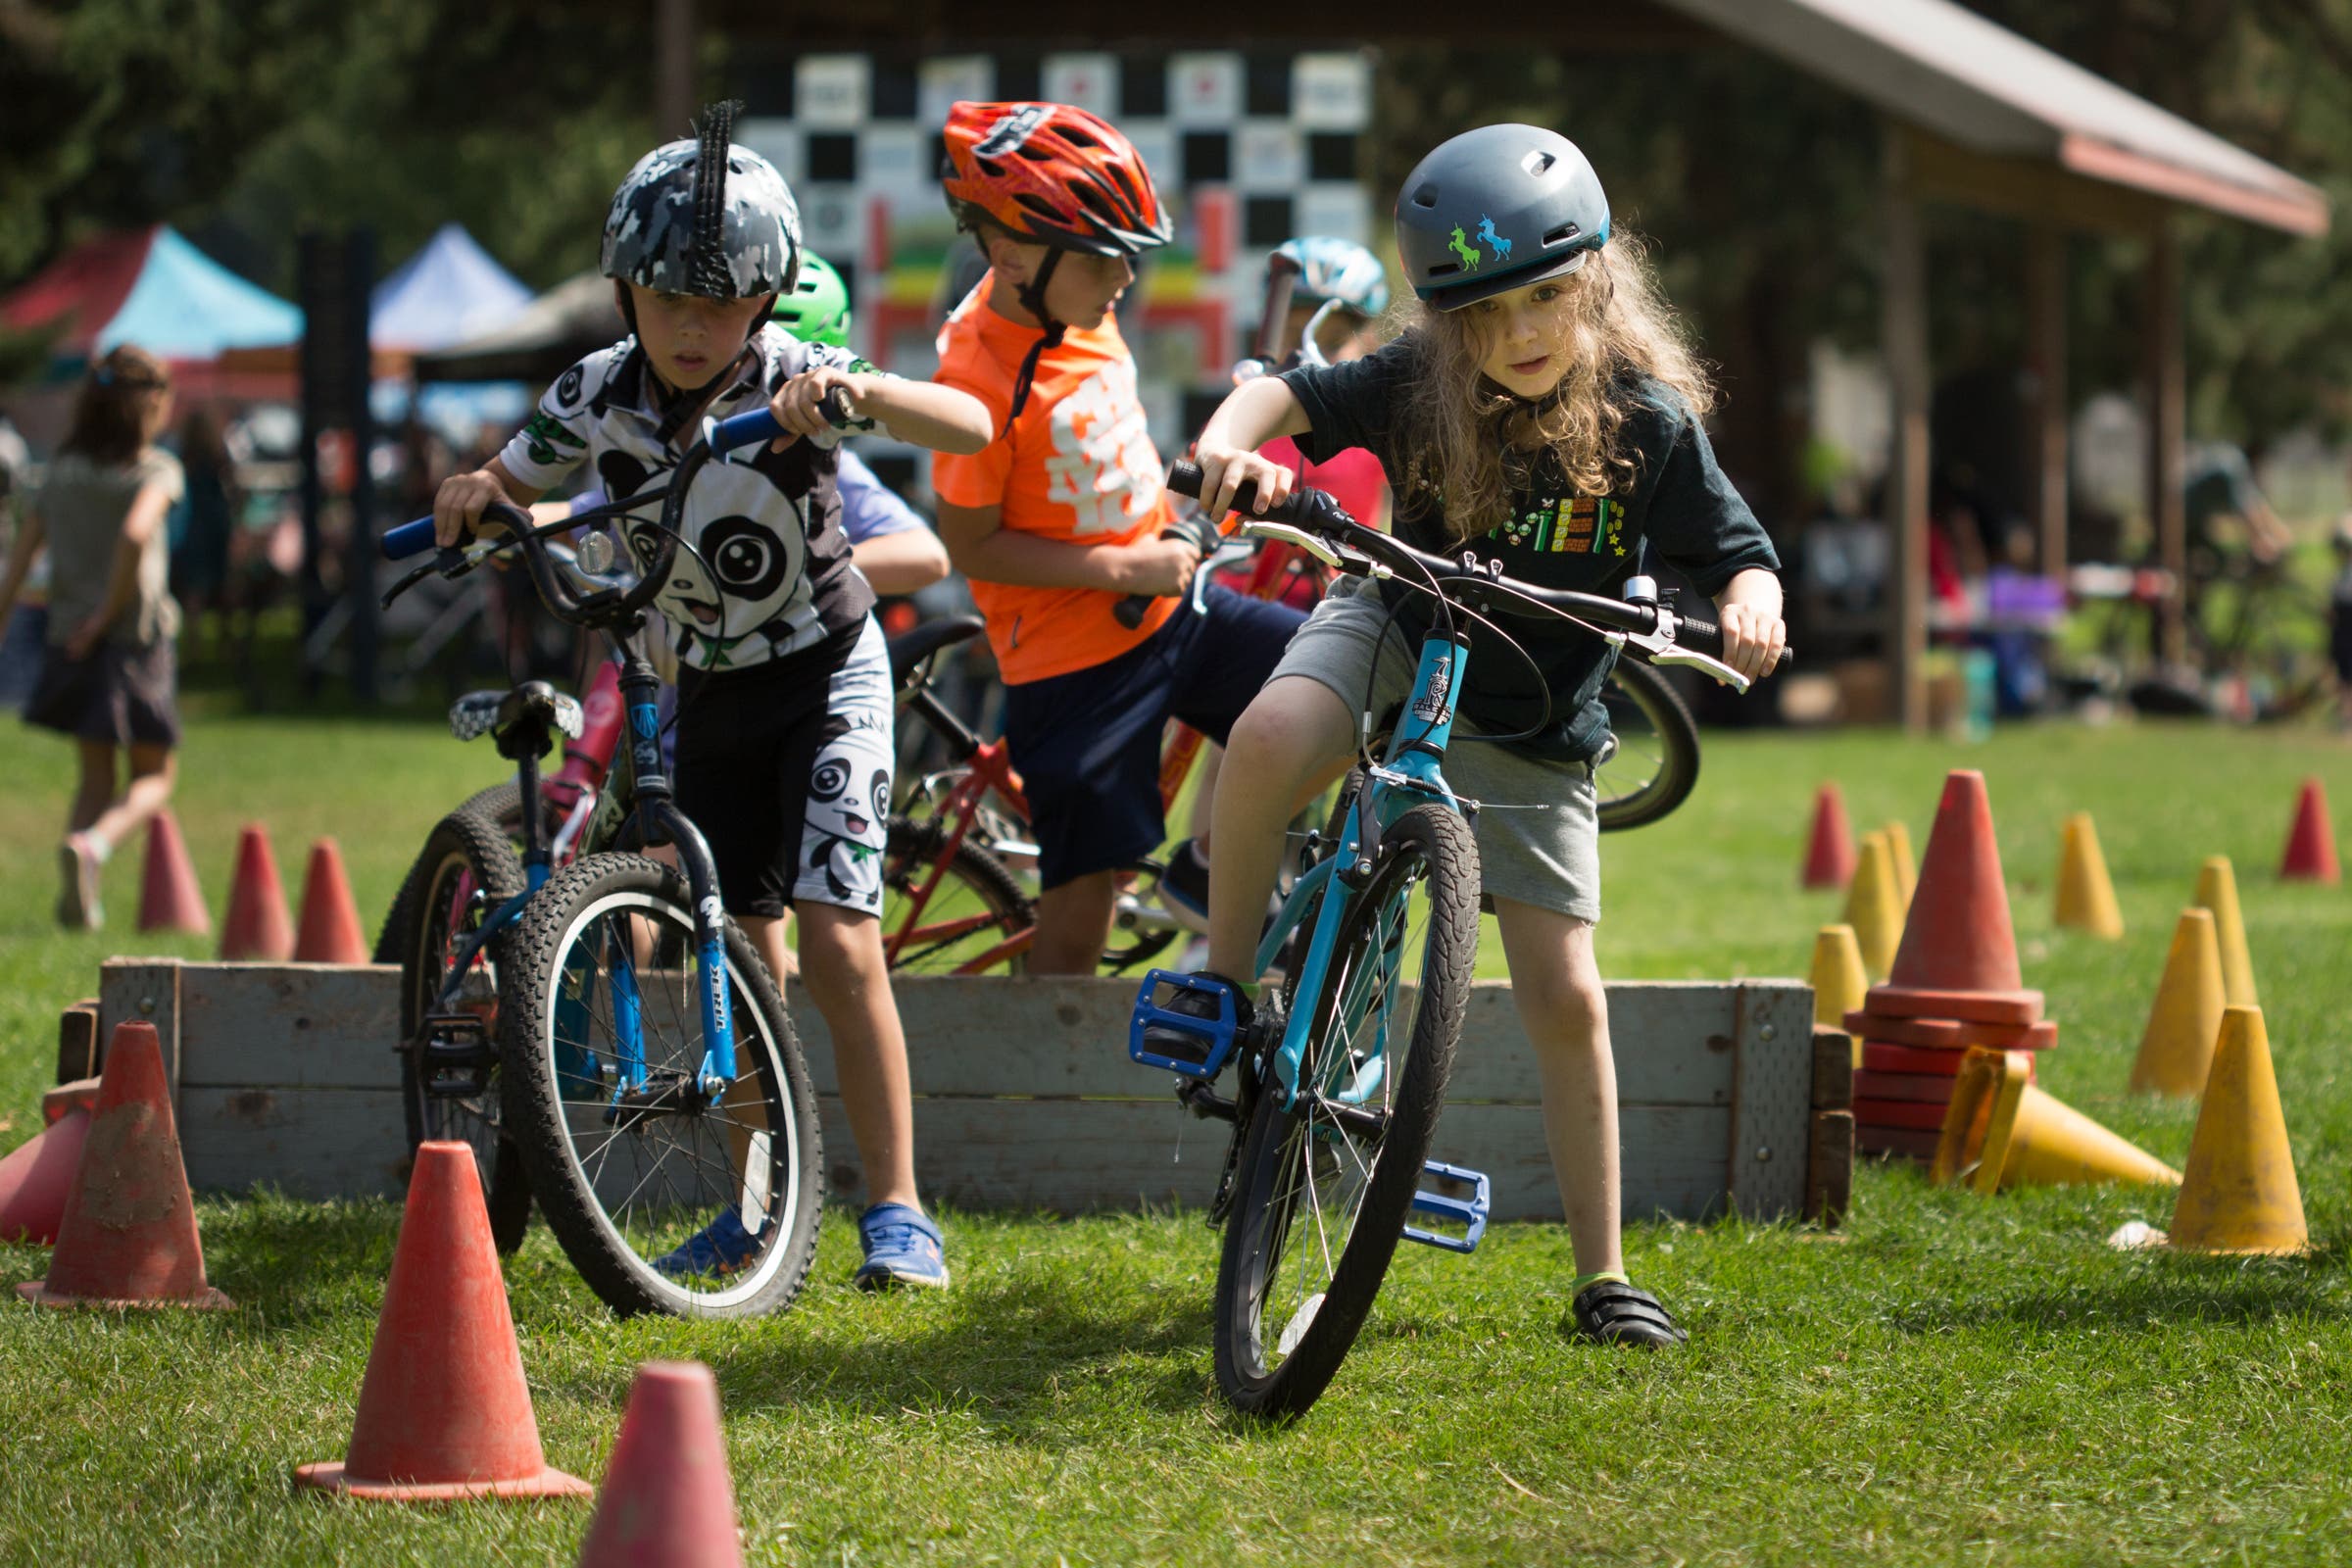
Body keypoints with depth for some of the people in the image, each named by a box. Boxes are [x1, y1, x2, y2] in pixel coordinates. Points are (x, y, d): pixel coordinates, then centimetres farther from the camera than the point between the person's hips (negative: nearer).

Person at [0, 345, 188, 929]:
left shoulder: (63, 471, 8)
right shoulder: (156, 470, -7)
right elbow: (135, 532, -25)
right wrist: (109, 611, -16)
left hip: (71, 637, 5)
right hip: (136, 637, -5)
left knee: (96, 776, 17)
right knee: (155, 776, 8)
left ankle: (77, 900, 2)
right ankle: (93, 843, -21)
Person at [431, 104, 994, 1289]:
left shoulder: (786, 380, -23)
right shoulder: (599, 397, -11)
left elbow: (972, 428, -30)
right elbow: (508, 484, 4)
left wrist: (856, 391, -48)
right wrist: (469, 495, -20)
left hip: (826, 675, -5)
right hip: (710, 689, 5)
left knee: (834, 938, -16)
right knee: (739, 953, 7)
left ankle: (897, 1210, -11)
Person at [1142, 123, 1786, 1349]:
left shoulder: (1650, 421, -15)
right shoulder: (1417, 384, -15)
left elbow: (1736, 553, -10)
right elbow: (1290, 395, -13)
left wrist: (1749, 601, -34)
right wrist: (1230, 443, -36)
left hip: (1535, 728, 0)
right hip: (1399, 640, 0)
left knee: (1564, 999, -2)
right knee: (1269, 742, -36)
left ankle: (1603, 1277, 9)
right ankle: (1225, 972, -11)